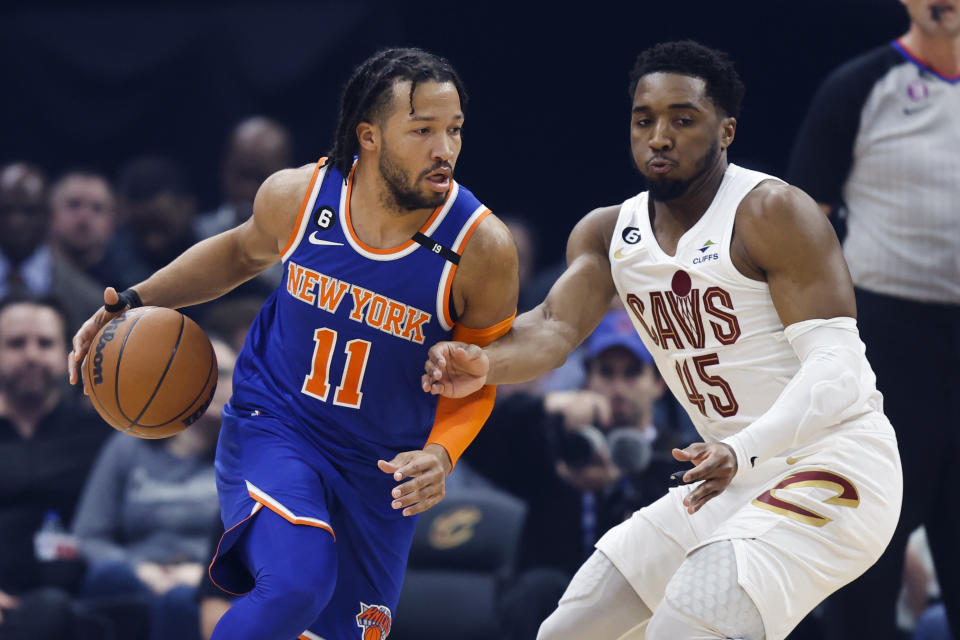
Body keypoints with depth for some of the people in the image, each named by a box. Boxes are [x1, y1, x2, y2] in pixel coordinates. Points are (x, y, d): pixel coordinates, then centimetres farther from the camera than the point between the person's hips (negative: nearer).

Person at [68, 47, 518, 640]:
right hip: (272, 427, -2)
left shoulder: (481, 246, -18)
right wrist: (132, 302, 6)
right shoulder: (297, 196, -13)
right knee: (296, 584, -30)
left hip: (382, 467, 2)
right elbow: (243, 251, 13)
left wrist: (441, 454, -22)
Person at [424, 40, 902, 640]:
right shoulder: (607, 233, 7)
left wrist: (743, 451, -38)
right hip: (735, 477, 8)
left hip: (832, 467, -8)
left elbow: (837, 368, -20)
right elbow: (555, 325, -9)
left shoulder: (771, 213, -14)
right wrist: (482, 364, -33)